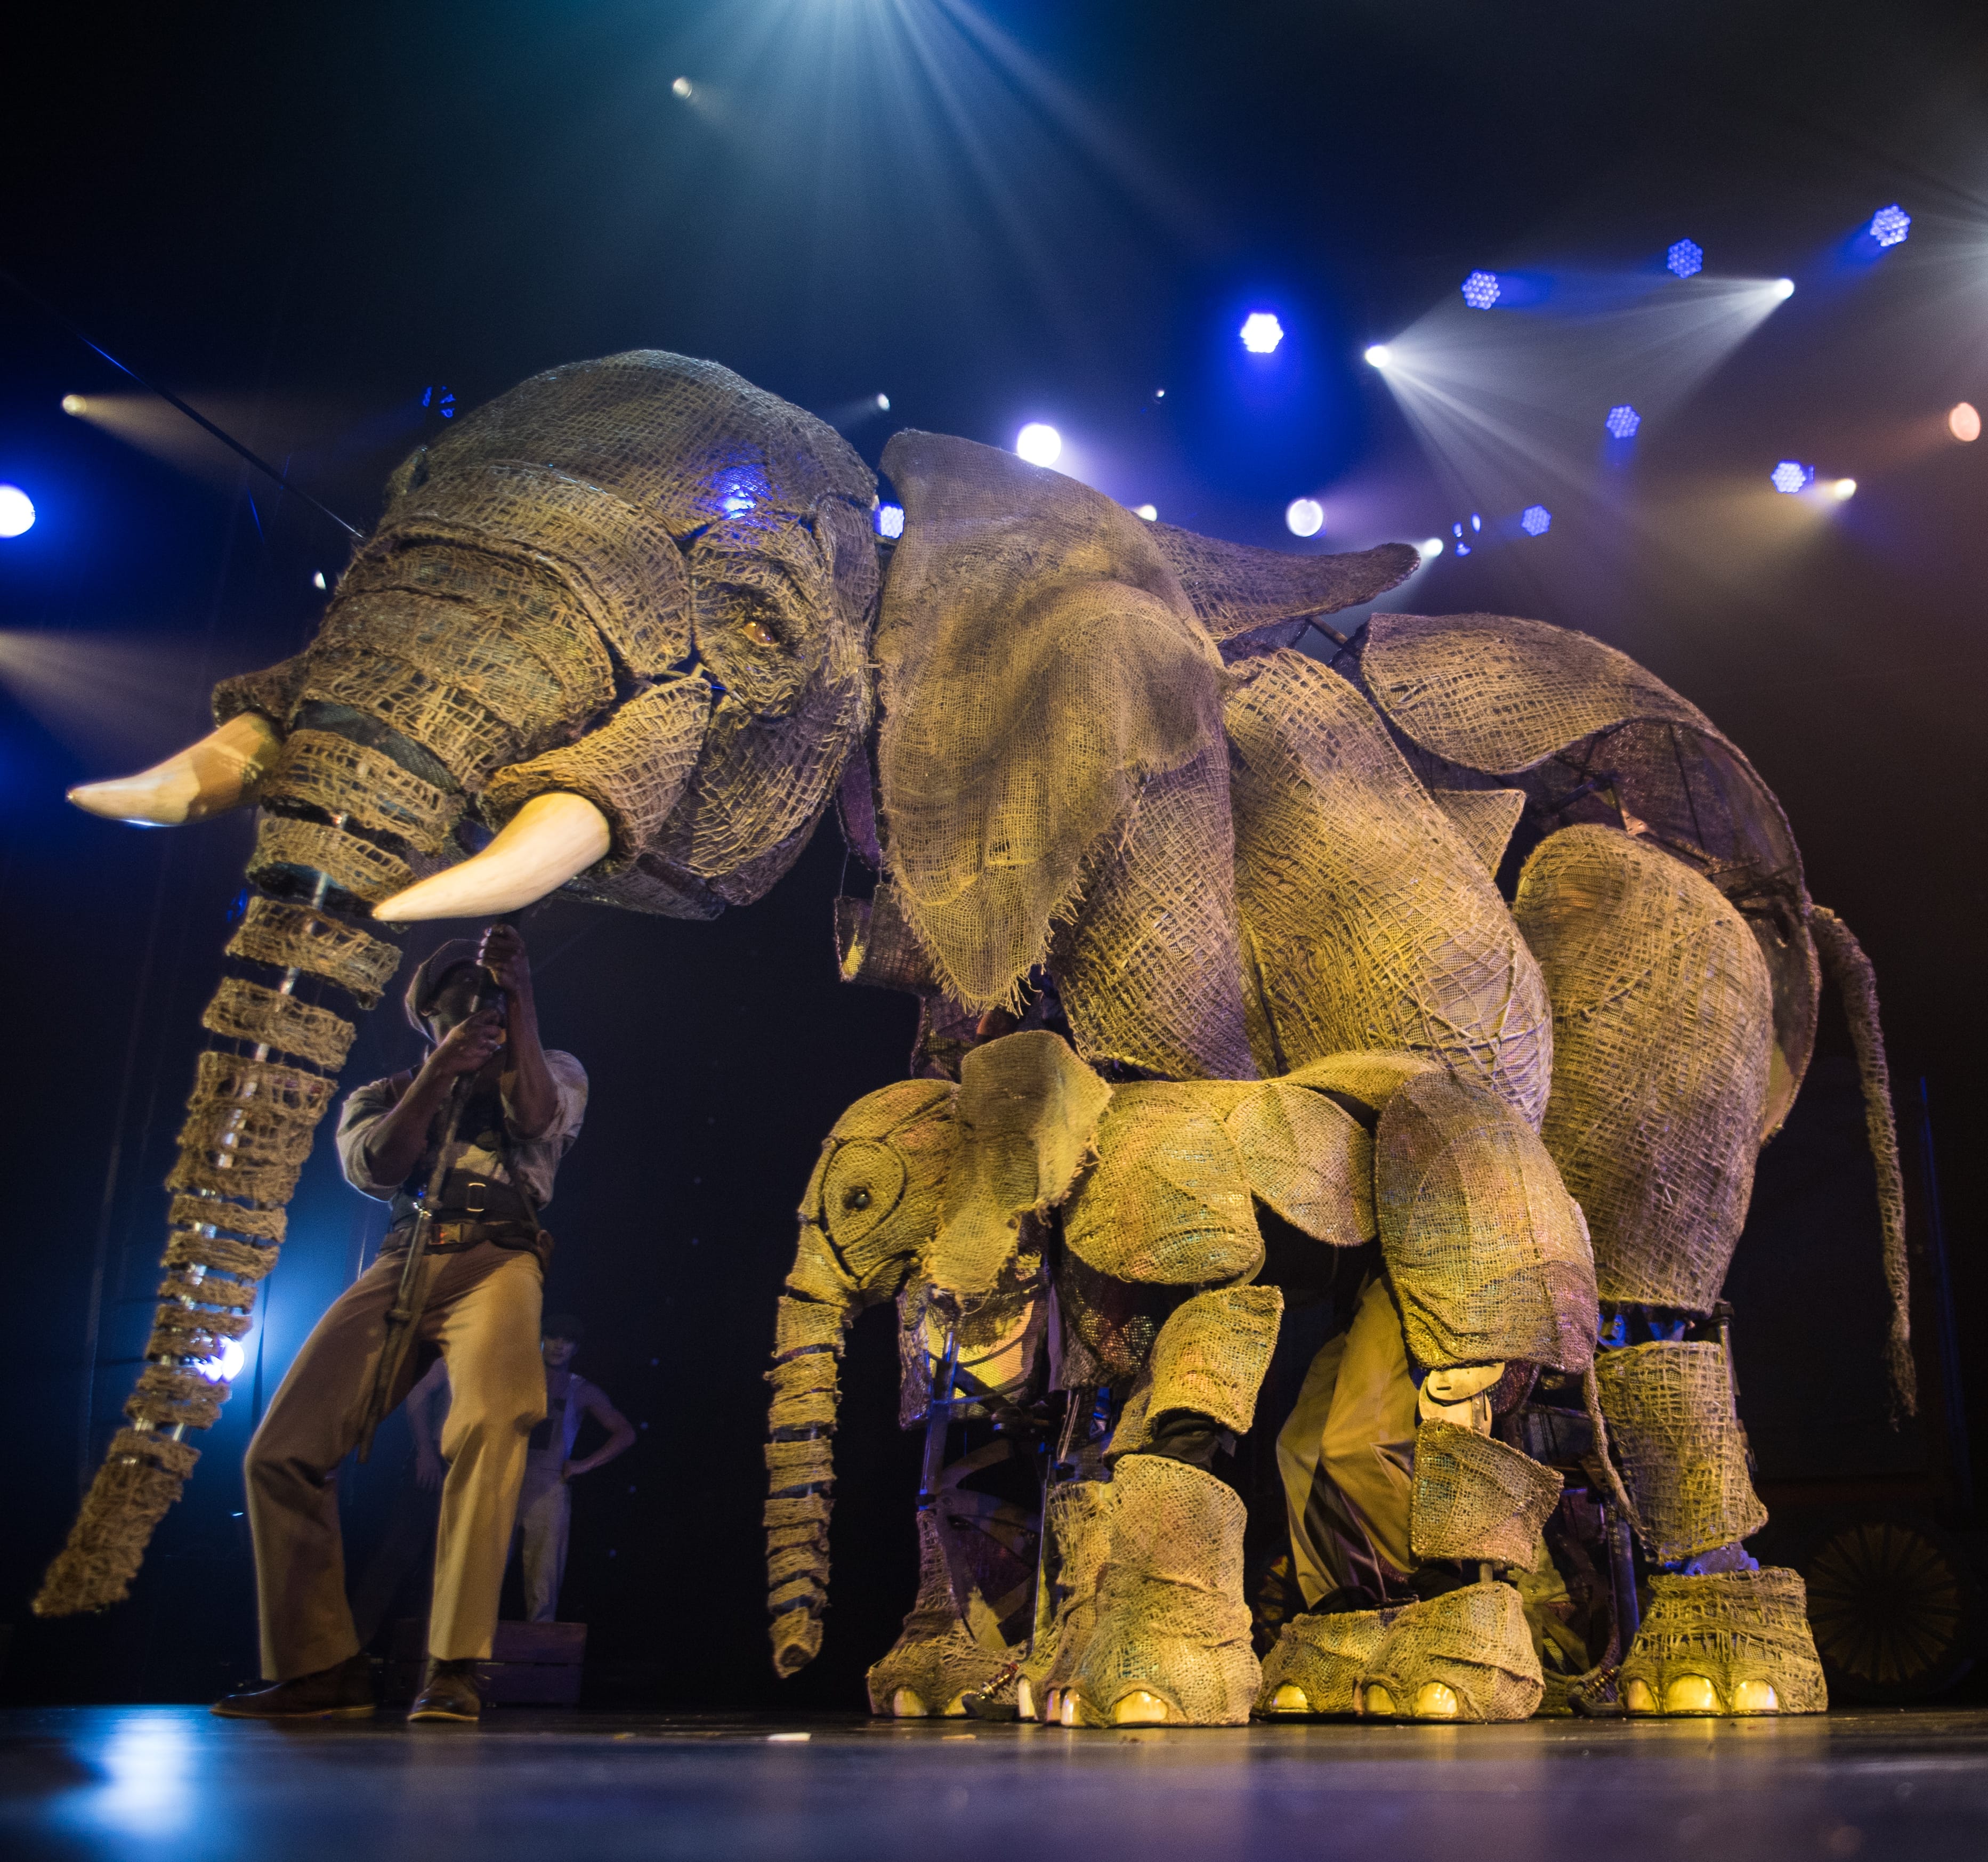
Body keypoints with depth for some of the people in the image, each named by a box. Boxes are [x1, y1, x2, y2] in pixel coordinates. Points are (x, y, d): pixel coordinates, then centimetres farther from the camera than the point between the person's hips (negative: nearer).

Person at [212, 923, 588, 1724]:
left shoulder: (553, 1072, 21)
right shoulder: (382, 1097, 25)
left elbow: (534, 1115, -4)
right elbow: (374, 1168, 3)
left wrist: (521, 1001, -13)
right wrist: (440, 1072, -11)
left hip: (496, 1261, -3)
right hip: (400, 1265, 4)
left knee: (492, 1423, -32)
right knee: (282, 1449, -8)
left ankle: (453, 1667, -30)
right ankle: (319, 1666, 3)